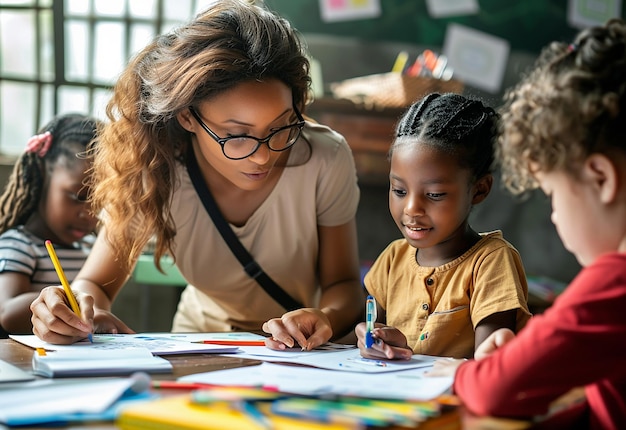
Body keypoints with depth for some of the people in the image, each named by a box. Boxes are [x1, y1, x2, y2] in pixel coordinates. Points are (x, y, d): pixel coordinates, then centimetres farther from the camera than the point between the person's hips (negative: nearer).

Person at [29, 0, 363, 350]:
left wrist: (327, 318, -33)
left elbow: (344, 284, -10)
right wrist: (84, 310, -34)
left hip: (306, 351, 0)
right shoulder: (154, 174, -19)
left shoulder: (326, 161, -21)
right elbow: (96, 283, -10)